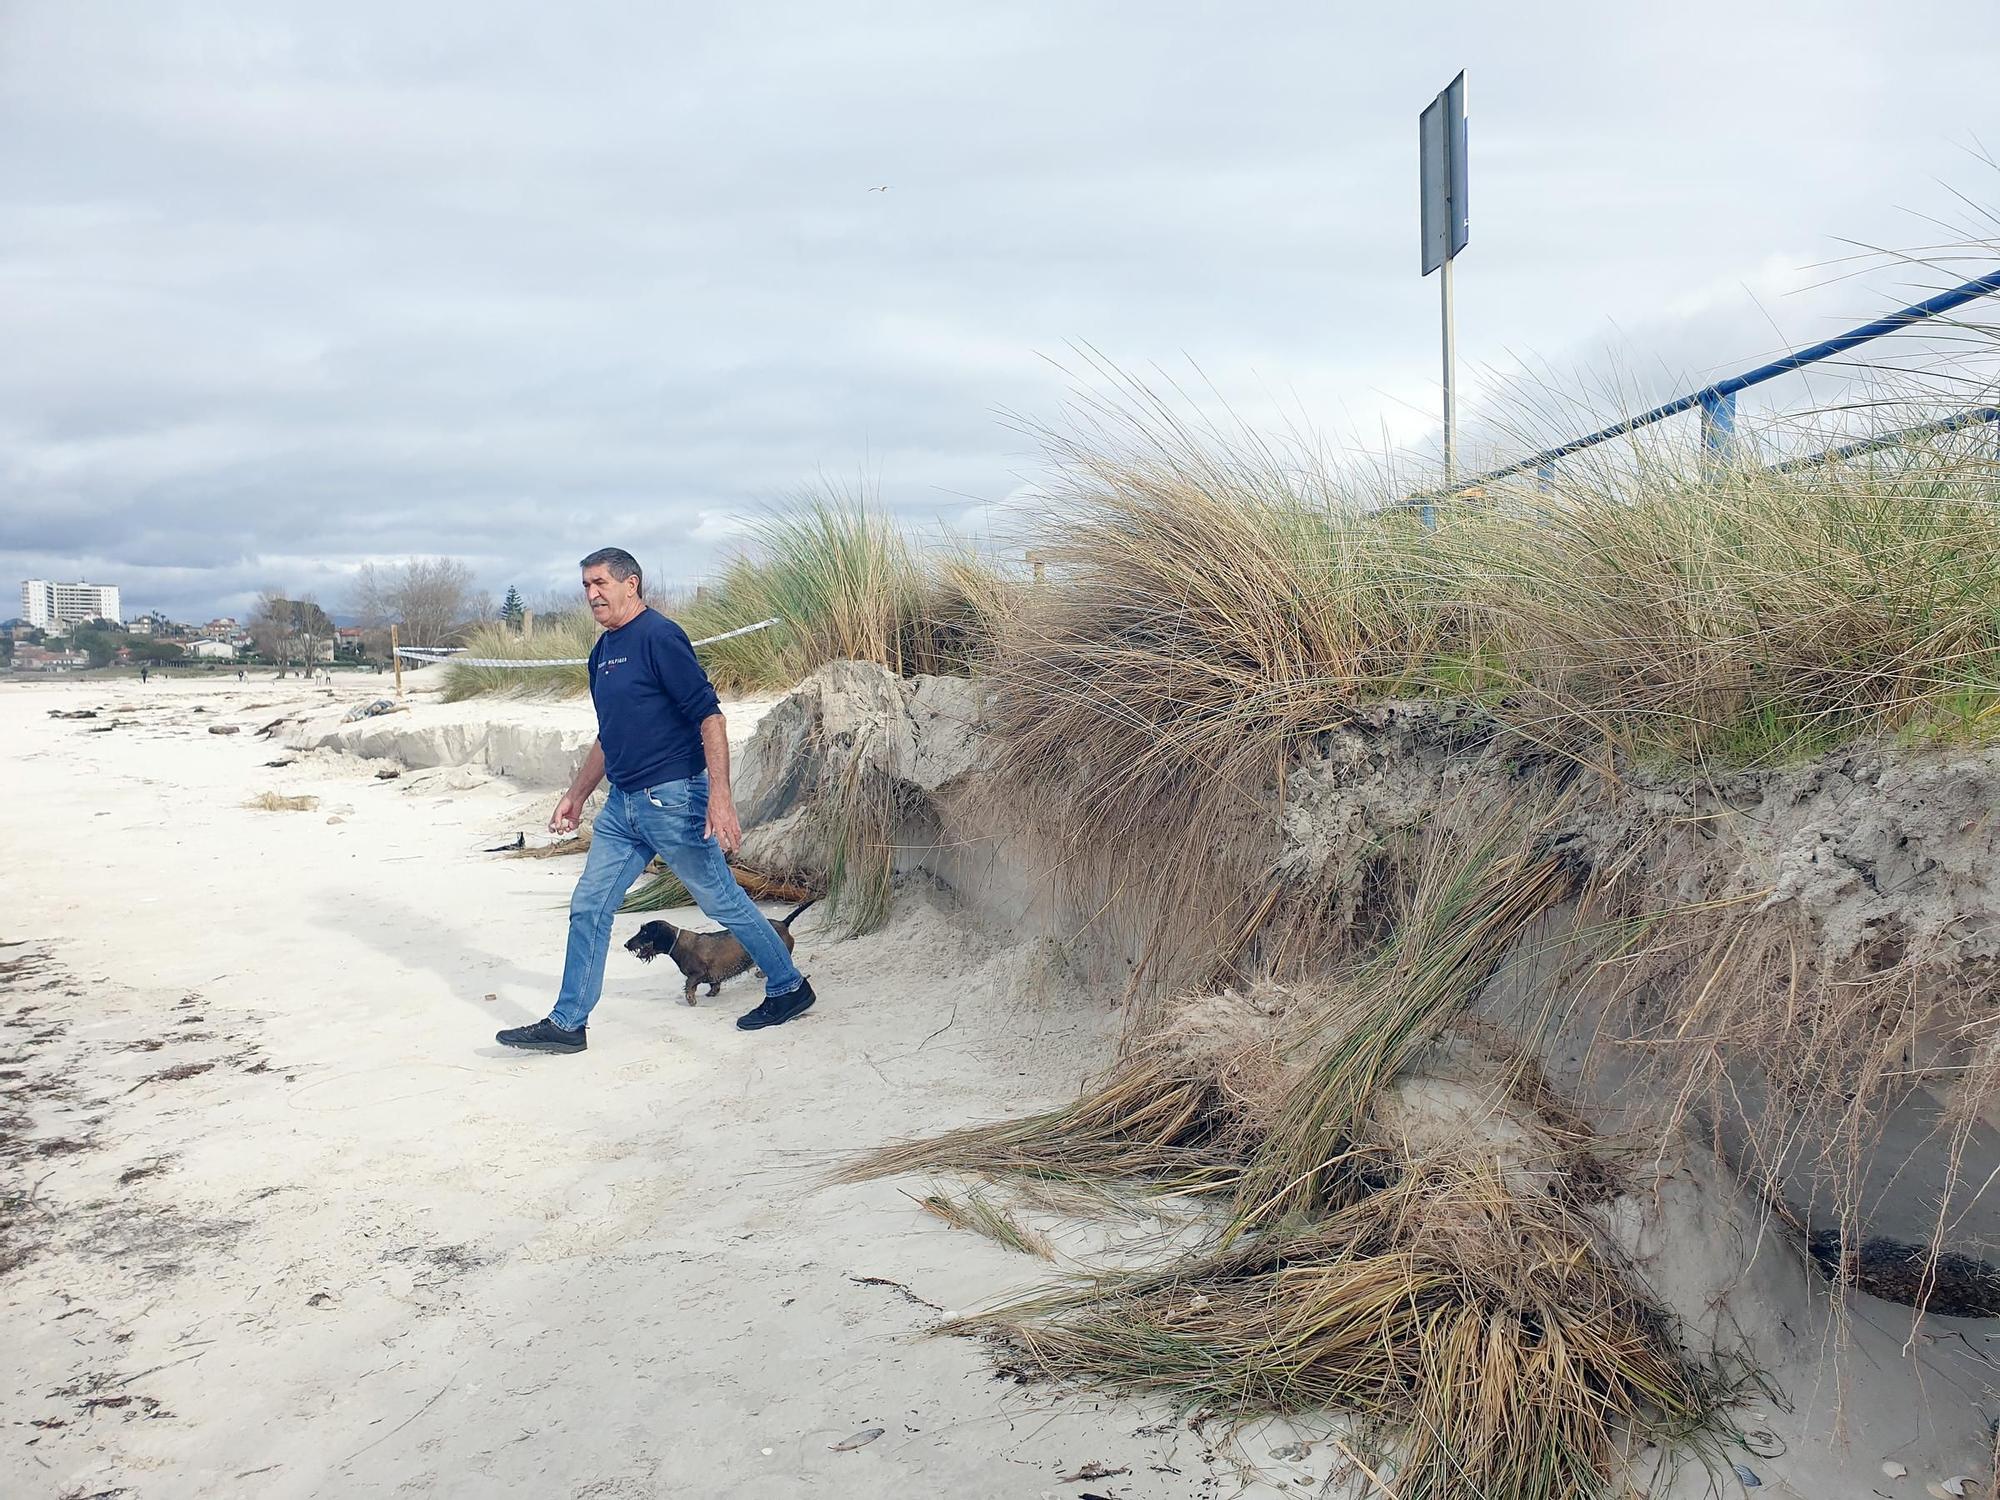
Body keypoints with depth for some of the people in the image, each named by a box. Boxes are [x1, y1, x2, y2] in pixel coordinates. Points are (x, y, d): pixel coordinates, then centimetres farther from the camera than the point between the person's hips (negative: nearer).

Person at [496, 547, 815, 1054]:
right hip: (622, 804, 9)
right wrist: (576, 795, 24)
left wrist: (720, 798, -27)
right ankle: (567, 1024, 16)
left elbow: (710, 716, -20)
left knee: (722, 901, 4)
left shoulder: (659, 637, -14)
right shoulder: (602, 651, 13)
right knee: (588, 908, 7)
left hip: (673, 799, -9)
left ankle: (789, 987, 22)